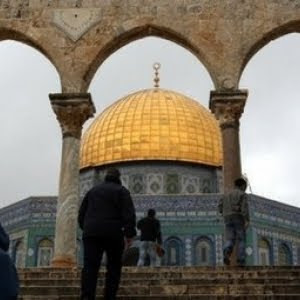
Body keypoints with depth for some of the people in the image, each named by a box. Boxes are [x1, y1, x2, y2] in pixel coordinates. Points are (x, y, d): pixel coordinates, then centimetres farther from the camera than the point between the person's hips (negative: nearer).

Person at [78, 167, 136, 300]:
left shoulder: (93, 190, 20)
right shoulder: (121, 190, 7)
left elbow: (81, 214, 20)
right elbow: (129, 213, -8)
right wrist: (129, 233, -10)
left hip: (91, 233, 3)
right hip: (112, 233, -2)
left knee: (90, 267, -7)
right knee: (113, 268, 9)